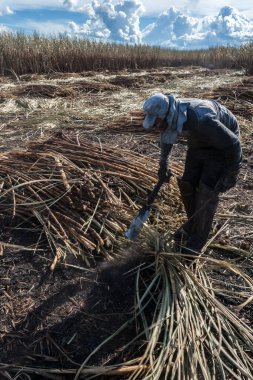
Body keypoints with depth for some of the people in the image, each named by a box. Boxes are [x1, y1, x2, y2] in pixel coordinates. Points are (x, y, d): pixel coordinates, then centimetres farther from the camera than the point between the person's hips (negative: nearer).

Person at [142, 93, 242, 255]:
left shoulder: (201, 120, -42)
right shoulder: (170, 114, -19)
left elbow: (233, 144, -29)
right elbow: (167, 134, 6)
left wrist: (231, 173, -19)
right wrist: (163, 164, 15)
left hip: (222, 144, -6)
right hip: (198, 141, 7)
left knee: (207, 190, -10)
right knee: (187, 184, 3)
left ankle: (198, 239, 7)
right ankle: (193, 224, 27)